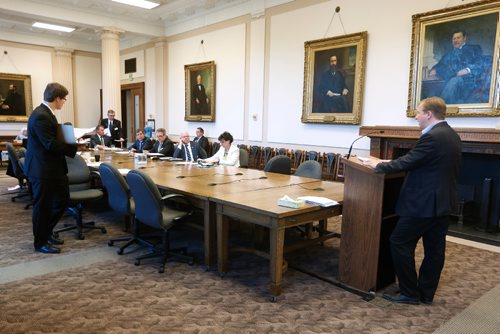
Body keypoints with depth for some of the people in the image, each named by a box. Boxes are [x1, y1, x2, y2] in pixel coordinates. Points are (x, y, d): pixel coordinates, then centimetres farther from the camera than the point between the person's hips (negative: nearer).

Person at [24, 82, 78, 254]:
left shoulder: (46, 113, 11)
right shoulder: (40, 116, -21)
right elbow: (50, 144, -25)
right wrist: (75, 146, -18)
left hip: (53, 167, 10)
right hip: (42, 169, -10)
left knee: (62, 199, 17)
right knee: (42, 205, 4)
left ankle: (46, 233, 34)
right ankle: (40, 242, 20)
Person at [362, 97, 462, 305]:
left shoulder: (432, 137, -19)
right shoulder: (452, 136, 12)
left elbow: (406, 163, -19)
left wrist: (379, 165, -4)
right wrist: (389, 163, 18)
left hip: (424, 203, -10)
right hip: (443, 201, 10)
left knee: (399, 242, 0)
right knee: (434, 248, 13)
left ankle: (410, 293, 8)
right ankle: (427, 294, 24)